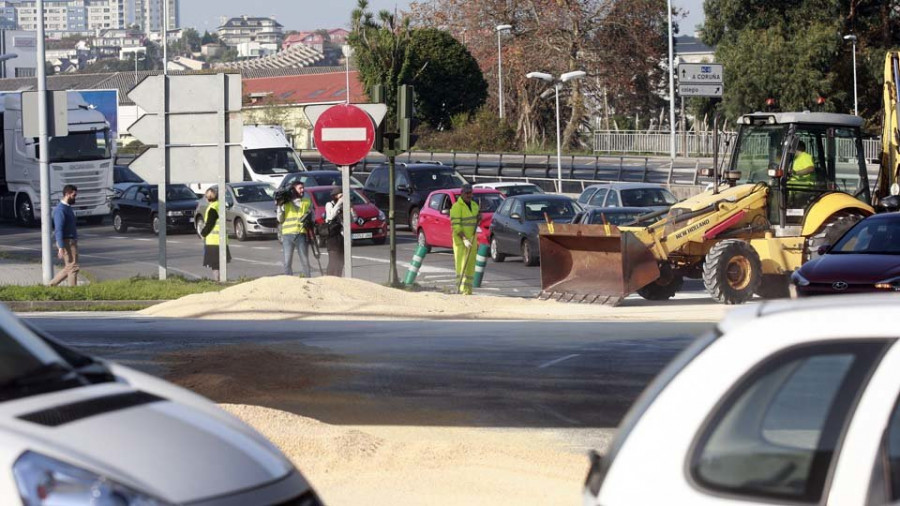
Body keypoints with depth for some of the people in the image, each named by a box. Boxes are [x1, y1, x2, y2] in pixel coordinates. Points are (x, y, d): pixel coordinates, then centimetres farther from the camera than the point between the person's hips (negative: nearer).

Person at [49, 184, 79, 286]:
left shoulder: (68, 208, 16)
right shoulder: (60, 209, -16)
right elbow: (59, 230, -21)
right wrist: (61, 248, -24)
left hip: (72, 242, 10)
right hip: (67, 242, -10)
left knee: (69, 268, 13)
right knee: (73, 267, -7)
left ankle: (52, 285, 19)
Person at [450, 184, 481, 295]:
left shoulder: (474, 205, 13)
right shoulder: (456, 207, -12)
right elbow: (455, 225, -18)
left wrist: (479, 218, 0)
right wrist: (464, 239, -26)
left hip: (472, 239, 7)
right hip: (460, 240, -7)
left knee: (471, 265, 9)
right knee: (461, 264, -12)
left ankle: (468, 289, 15)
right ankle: (462, 289, -17)